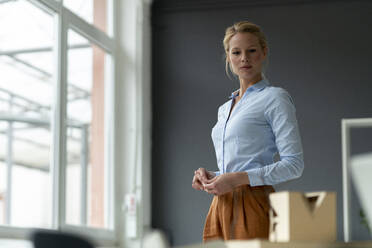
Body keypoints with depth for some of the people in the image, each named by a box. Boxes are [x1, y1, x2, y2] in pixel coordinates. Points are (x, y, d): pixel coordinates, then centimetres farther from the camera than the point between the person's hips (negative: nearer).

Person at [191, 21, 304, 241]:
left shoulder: (275, 98, -2)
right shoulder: (225, 108, 21)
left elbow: (294, 164, -9)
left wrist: (239, 178, -16)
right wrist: (210, 176, 6)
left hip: (253, 205, -7)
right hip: (220, 207, 7)